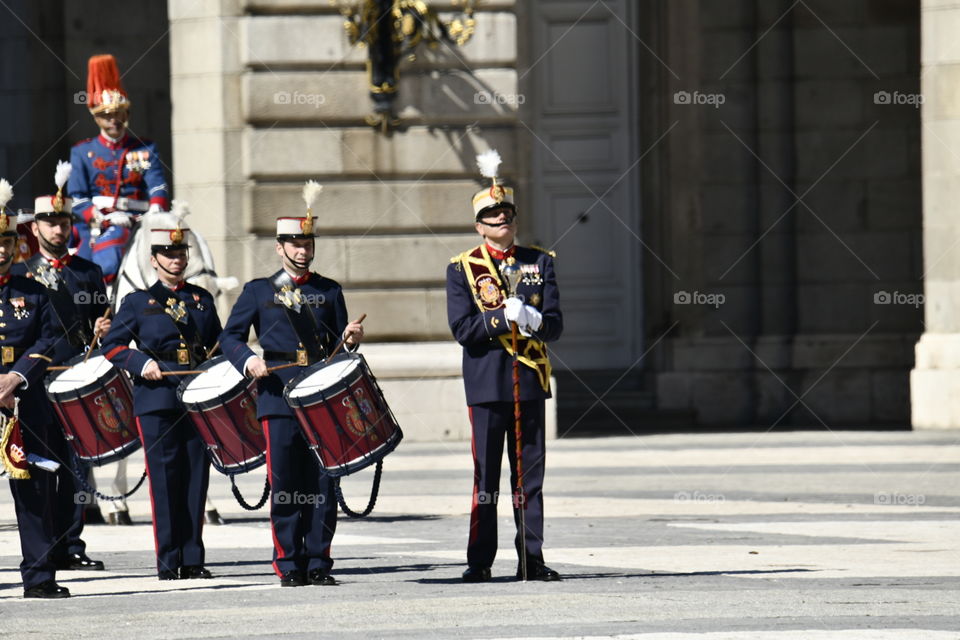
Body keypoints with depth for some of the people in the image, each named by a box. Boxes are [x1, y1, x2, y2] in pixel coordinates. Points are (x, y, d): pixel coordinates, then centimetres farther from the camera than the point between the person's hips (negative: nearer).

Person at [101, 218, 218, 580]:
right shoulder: (138, 302, 7)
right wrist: (142, 364, -11)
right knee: (164, 479, -5)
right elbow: (112, 346, 5)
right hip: (157, 397, -3)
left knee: (196, 476, 2)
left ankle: (192, 558, 6)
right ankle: (168, 560, -2)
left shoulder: (202, 299, 17)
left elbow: (216, 344, 23)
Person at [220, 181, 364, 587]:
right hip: (279, 398, -2)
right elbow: (230, 336, 8)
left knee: (322, 484, -1)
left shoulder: (329, 291, 16)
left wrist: (351, 339, -5)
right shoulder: (259, 291, 9)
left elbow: (337, 346, 18)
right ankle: (290, 565, 2)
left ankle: (318, 564, 4)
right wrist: (248, 360, -11)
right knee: (285, 485, -3)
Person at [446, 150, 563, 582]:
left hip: (530, 383, 3)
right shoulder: (463, 269, 3)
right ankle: (479, 562, 3)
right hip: (487, 383, -3)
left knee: (530, 475, 4)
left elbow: (555, 325, 4)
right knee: (486, 478, -1)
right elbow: (462, 328, -7)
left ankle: (532, 560, 9)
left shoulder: (539, 263, 11)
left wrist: (534, 320, -17)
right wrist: (503, 317, -19)